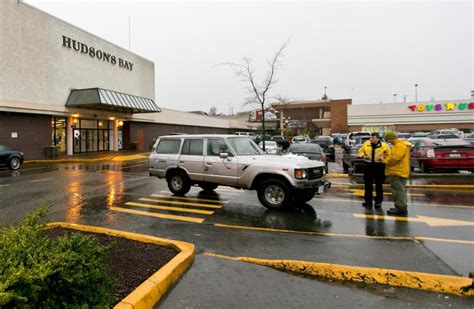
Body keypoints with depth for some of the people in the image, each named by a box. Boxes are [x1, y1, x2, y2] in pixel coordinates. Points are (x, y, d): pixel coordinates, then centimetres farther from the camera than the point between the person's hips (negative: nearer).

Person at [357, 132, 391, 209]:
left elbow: (389, 154, 2)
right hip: (368, 166, 2)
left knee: (379, 185, 6)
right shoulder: (366, 144, 3)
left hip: (379, 167, -2)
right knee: (368, 184, 9)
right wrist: (363, 156, -8)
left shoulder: (384, 145, -3)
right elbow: (360, 151, 12)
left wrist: (384, 158, -16)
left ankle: (378, 202, 17)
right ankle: (368, 201, 21)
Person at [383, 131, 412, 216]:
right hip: (399, 171, 11)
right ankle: (401, 207, 23)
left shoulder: (400, 145, -15)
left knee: (399, 190, -8)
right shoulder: (398, 145, 20)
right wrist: (387, 159, 7)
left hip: (398, 172, -11)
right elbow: (394, 156, 23)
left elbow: (395, 157, -23)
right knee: (400, 189, 15)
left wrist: (385, 161, -9)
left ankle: (401, 208, -5)